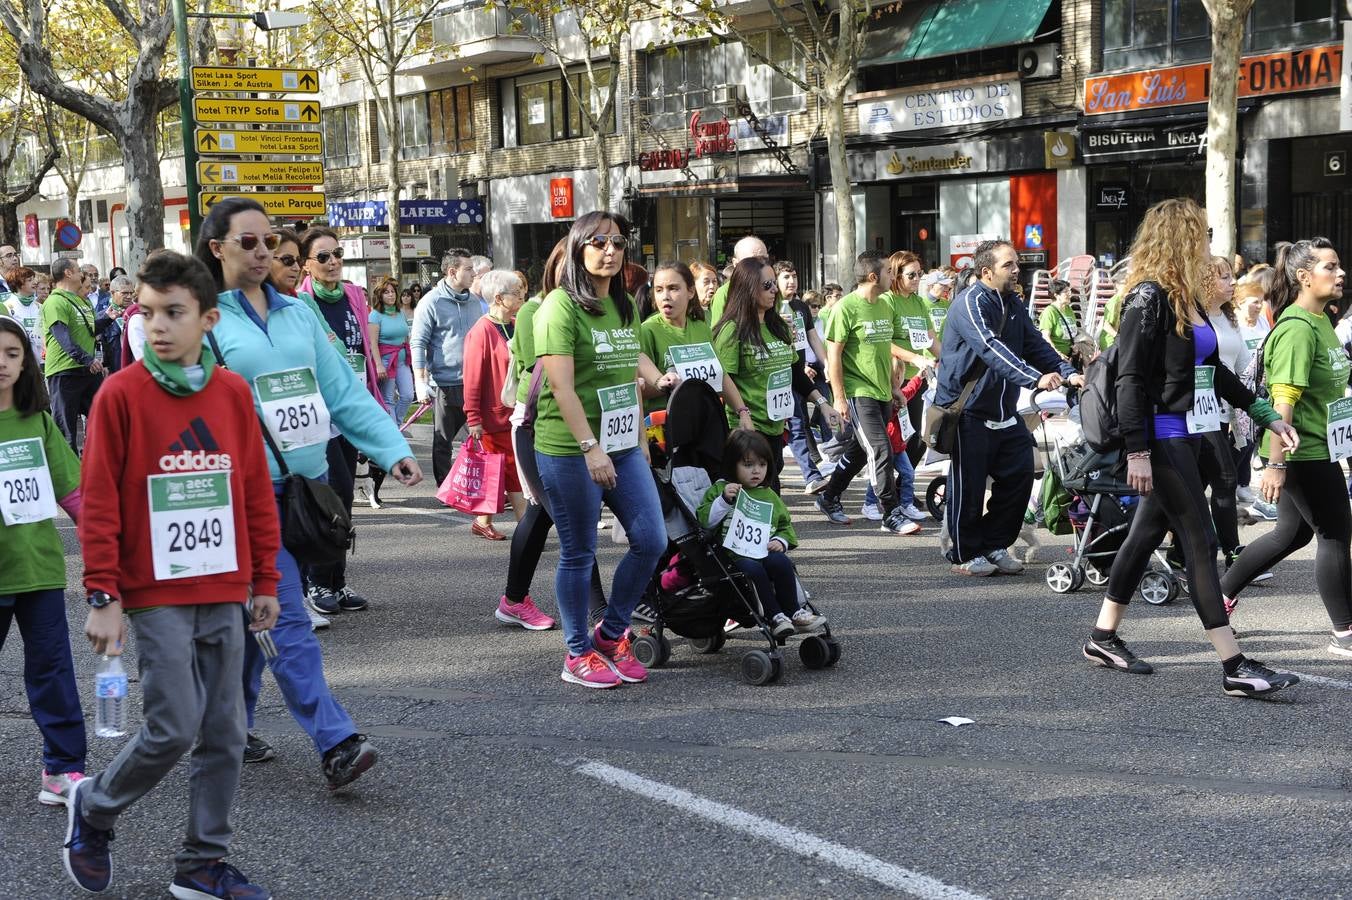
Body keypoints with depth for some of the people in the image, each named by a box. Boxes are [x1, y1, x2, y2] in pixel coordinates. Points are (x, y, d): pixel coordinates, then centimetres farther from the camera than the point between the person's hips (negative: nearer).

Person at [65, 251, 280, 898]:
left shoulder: (233, 392, 4)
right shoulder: (121, 394, -8)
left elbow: (257, 493, 9)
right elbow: (98, 502, -7)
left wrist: (264, 582, 11)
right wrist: (103, 596, -9)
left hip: (225, 592, 5)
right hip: (157, 594, -4)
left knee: (225, 733, 7)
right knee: (174, 728, -8)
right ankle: (93, 809, 19)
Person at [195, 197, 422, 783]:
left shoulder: (298, 314, 12)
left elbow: (344, 391, 10)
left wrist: (392, 449, 0)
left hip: (306, 483, 6)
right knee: (285, 619, -10)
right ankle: (336, 743, -13)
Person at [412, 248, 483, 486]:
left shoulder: (475, 301, 11)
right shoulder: (431, 302, -7)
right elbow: (417, 343, -8)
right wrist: (421, 381, -15)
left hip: (475, 383, 5)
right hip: (446, 384, -5)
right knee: (443, 442, 6)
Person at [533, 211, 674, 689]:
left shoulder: (622, 307, 13)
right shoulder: (561, 306, -12)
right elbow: (561, 384, -18)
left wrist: (640, 436, 12)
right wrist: (590, 447, -22)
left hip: (621, 447, 7)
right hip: (569, 451, -7)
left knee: (651, 540, 4)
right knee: (579, 553, 2)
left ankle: (611, 634, 22)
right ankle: (579, 654, 17)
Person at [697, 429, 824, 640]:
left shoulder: (769, 496, 21)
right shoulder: (719, 489, 7)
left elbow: (786, 525, 27)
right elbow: (704, 520, -5)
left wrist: (781, 541, 5)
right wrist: (724, 500, -17)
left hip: (764, 553, 4)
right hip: (734, 556, -4)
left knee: (782, 562, -27)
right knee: (752, 568, -34)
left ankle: (793, 613, -17)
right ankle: (775, 617, -29)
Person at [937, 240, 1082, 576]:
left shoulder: (1014, 305, 12)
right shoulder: (970, 304, -17)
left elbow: (1036, 345, 10)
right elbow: (992, 350, -30)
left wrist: (1068, 373, -7)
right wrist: (1036, 378, -40)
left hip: (1004, 410, 8)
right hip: (968, 411, -8)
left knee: (1019, 475, 6)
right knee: (968, 485, -1)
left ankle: (995, 546, 19)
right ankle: (965, 555, 12)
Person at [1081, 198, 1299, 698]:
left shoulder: (1188, 299, 13)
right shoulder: (1148, 298, -14)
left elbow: (1212, 369, 22)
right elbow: (1130, 378, -17)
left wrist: (1267, 416, 22)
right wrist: (1137, 451, -21)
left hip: (1188, 436, 9)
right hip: (1161, 439, -9)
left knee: (1147, 533, 14)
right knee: (1200, 543, -8)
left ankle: (1104, 638, 25)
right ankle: (1234, 667, -7)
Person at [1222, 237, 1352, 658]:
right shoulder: (1297, 329, -20)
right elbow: (1284, 400, -24)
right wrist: (1275, 464, -26)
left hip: (1318, 449, 10)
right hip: (1303, 452, -10)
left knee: (1293, 533, 18)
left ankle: (1221, 595, 29)